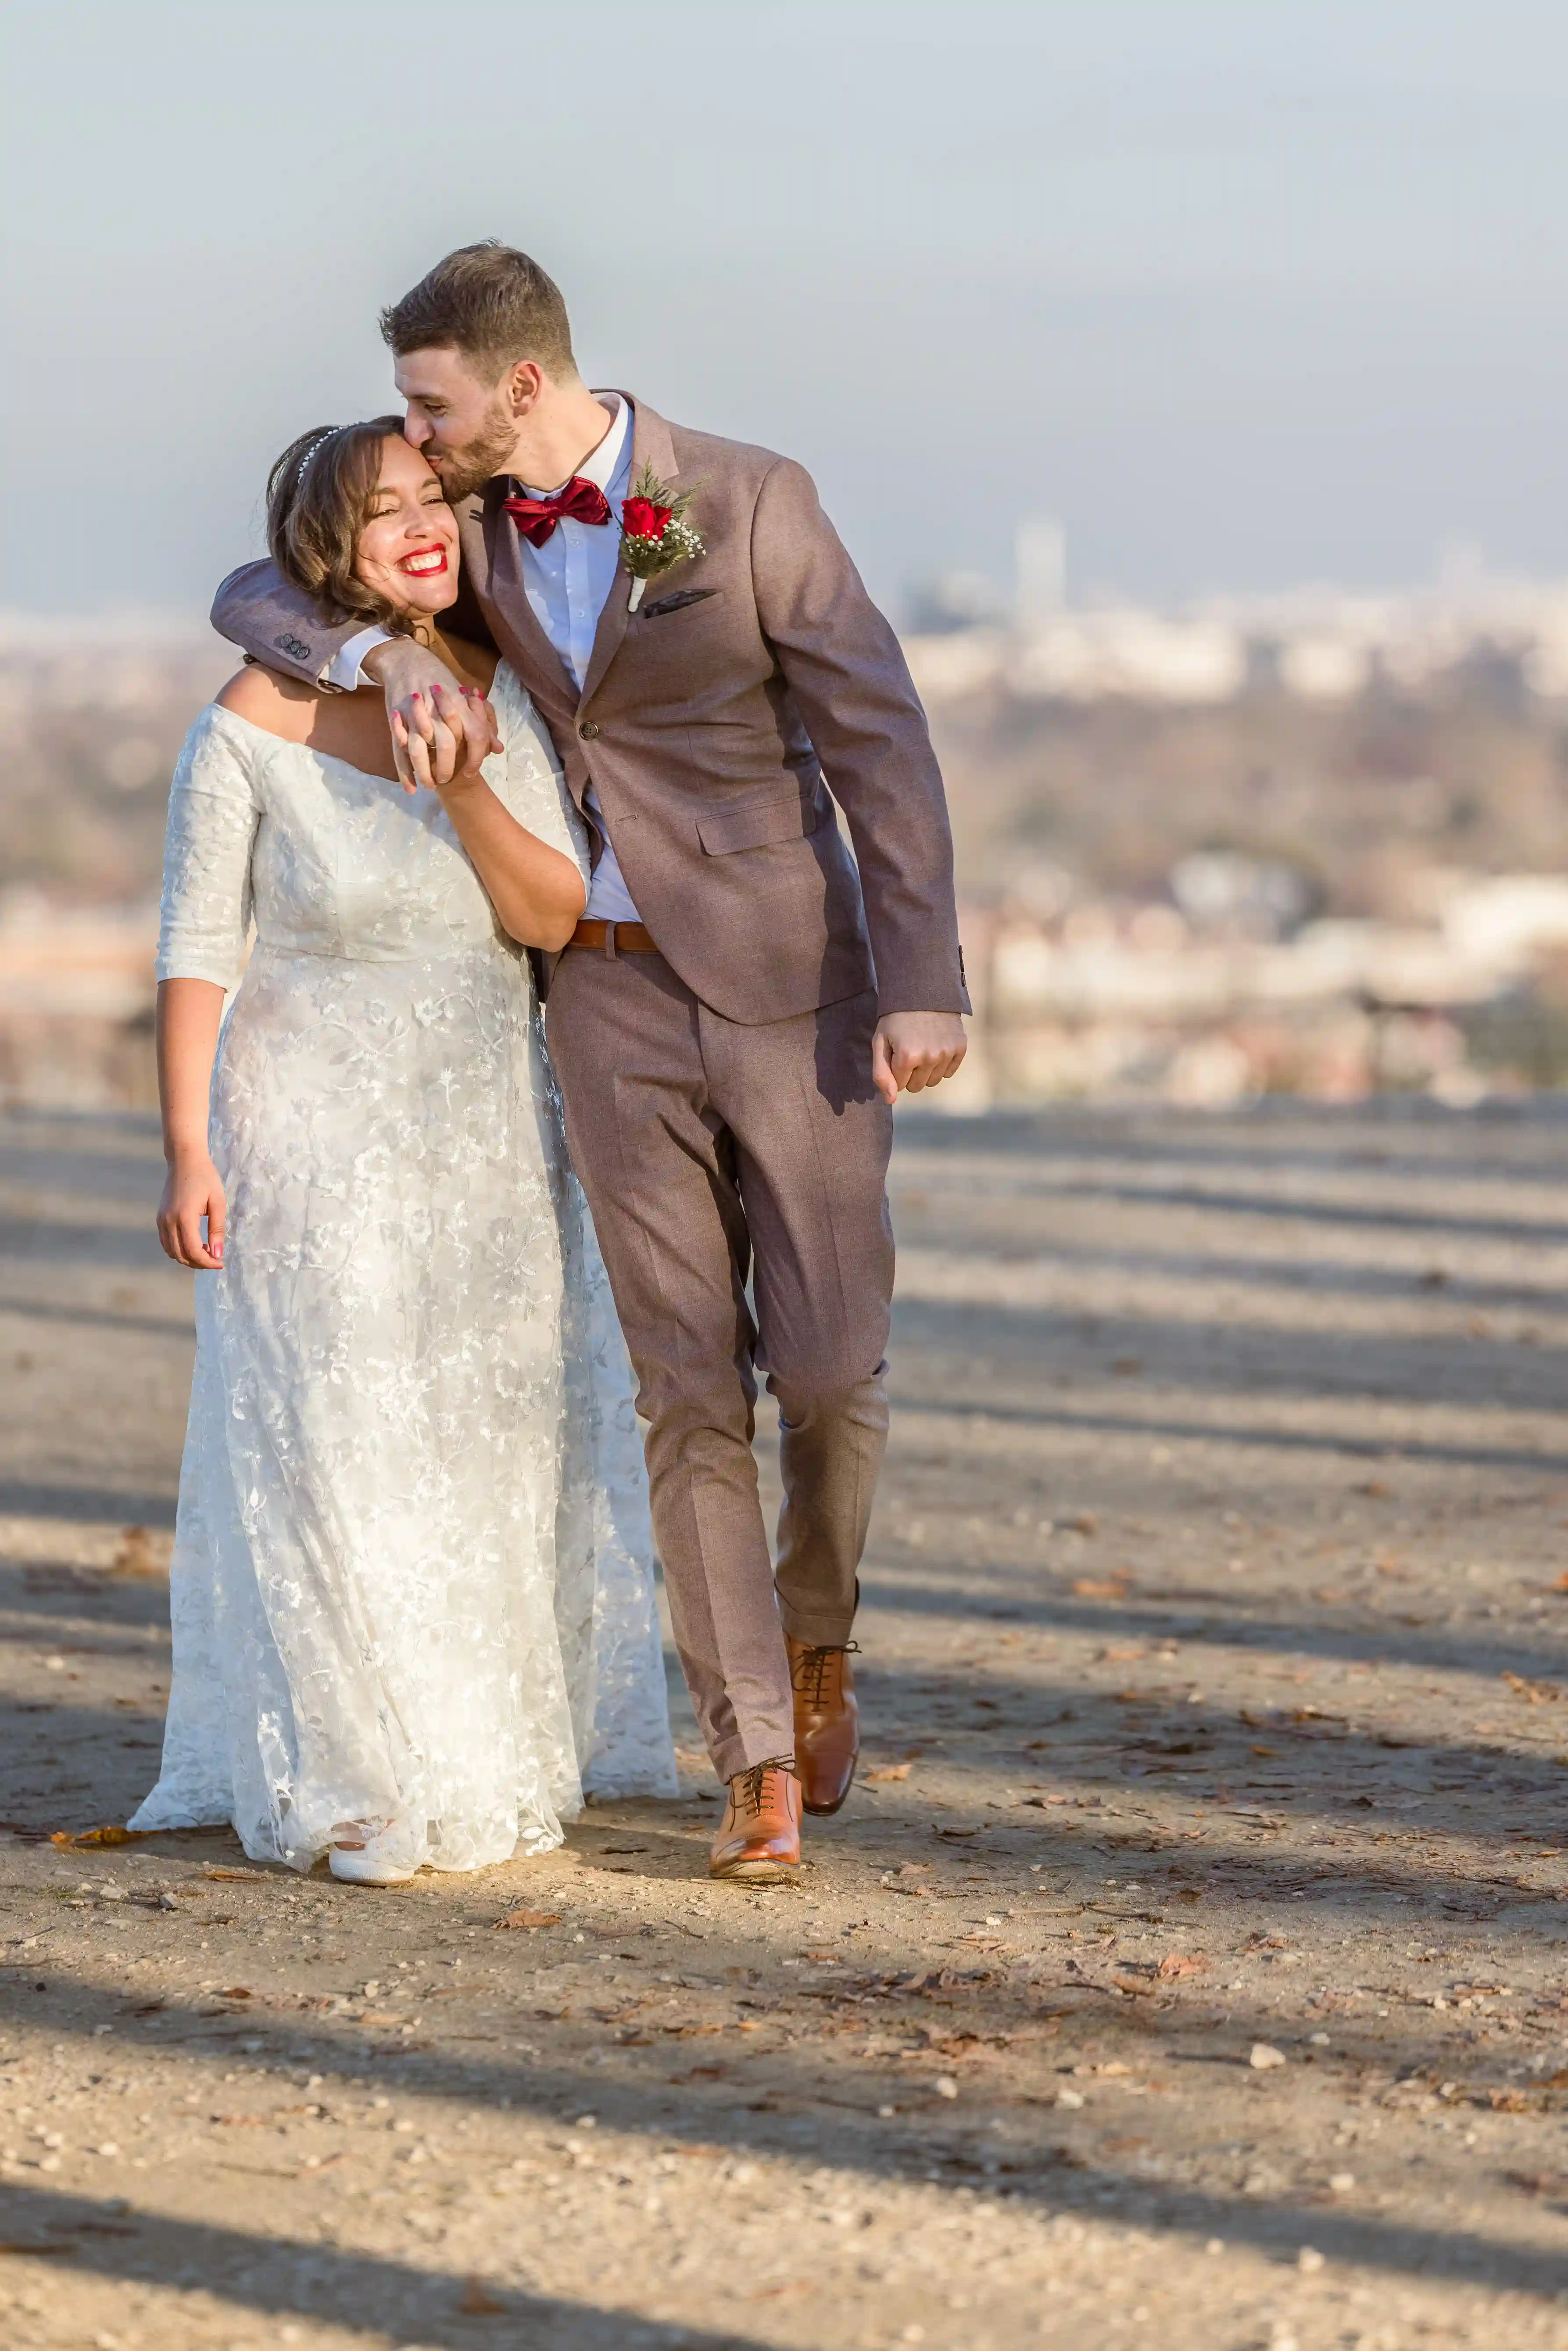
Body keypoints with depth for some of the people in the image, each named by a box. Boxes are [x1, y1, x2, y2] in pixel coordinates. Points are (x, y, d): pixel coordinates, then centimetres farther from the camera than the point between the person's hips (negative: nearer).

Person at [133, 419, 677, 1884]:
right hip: (318, 1133, -4)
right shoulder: (252, 730, -13)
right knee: (330, 1445, -2)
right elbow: (195, 948, -9)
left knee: (504, 1437, 11)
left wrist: (467, 787, -21)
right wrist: (188, 1148, -14)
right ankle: (350, 1780, 9)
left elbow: (557, 917, -6)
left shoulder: (504, 697, -2)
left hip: (491, 1131, 4)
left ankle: (496, 1757, 26)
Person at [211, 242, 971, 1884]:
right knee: (688, 1385, -1)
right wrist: (392, 659, -18)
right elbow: (255, 601, 4)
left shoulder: (752, 504, -13)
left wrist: (924, 985, -16)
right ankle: (761, 1763, 4)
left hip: (791, 983, -3)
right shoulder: (471, 522, 2)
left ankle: (816, 1634, 27)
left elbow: (879, 737, -11)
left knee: (827, 1364, -4)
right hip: (613, 997, 3)